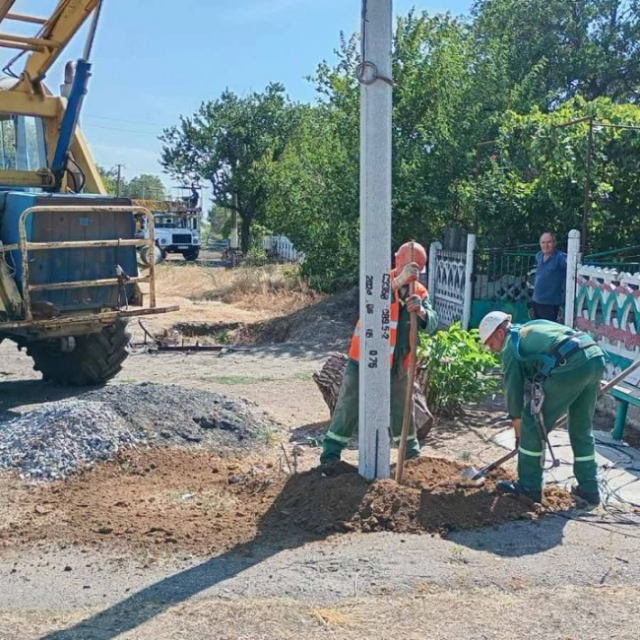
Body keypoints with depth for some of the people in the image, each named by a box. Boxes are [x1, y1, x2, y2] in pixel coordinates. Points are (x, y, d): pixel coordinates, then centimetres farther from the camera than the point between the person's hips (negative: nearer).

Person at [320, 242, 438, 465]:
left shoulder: (420, 292, 3)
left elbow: (432, 324, -10)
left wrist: (422, 312, -33)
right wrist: (399, 281, -46)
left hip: (397, 364, 4)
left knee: (402, 407, 18)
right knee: (349, 406, 2)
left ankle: (411, 449, 36)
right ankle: (331, 452, 11)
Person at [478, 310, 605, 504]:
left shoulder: (510, 345, 10)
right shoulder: (532, 328, 32)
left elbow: (513, 390, 11)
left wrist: (518, 432, 21)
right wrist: (591, 381, 30)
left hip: (570, 366, -8)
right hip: (596, 357, 8)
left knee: (532, 423, 5)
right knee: (582, 428, 21)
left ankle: (529, 486, 13)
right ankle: (589, 489, 28)